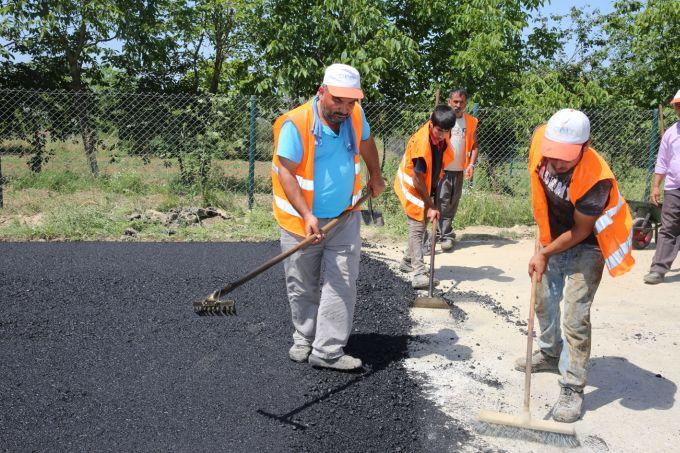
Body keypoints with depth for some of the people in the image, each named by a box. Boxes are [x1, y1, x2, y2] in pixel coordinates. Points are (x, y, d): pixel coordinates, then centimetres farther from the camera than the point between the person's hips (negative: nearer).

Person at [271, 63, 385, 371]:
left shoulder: (355, 116, -2)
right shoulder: (296, 123, -20)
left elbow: (365, 141, 21)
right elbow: (285, 172, -22)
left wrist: (375, 177, 27)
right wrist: (307, 215, -29)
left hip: (345, 218, 4)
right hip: (302, 220, -3)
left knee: (342, 284, -6)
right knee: (302, 288, 10)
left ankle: (328, 351, 0)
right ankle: (304, 338, 32)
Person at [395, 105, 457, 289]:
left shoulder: (443, 136, -8)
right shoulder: (421, 142, -31)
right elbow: (417, 179, -27)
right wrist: (430, 206, -24)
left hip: (427, 187, 8)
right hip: (412, 187, -8)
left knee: (420, 226, 15)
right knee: (417, 227, -12)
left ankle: (408, 261, 30)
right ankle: (419, 274, -16)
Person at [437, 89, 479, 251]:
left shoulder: (471, 122, 7)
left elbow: (474, 145, 9)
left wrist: (471, 165, -5)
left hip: (459, 170, 4)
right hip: (442, 168, -4)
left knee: (453, 203, 10)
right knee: (443, 201, -9)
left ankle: (444, 232, 21)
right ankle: (447, 236, -4)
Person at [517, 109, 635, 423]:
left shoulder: (595, 179, -37)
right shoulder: (541, 138, -22)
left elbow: (581, 231, -23)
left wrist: (545, 254, -24)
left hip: (585, 247, -6)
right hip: (553, 238, 7)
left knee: (575, 316, -12)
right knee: (544, 302, 21)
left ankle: (572, 389, 1)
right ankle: (550, 355, 45)